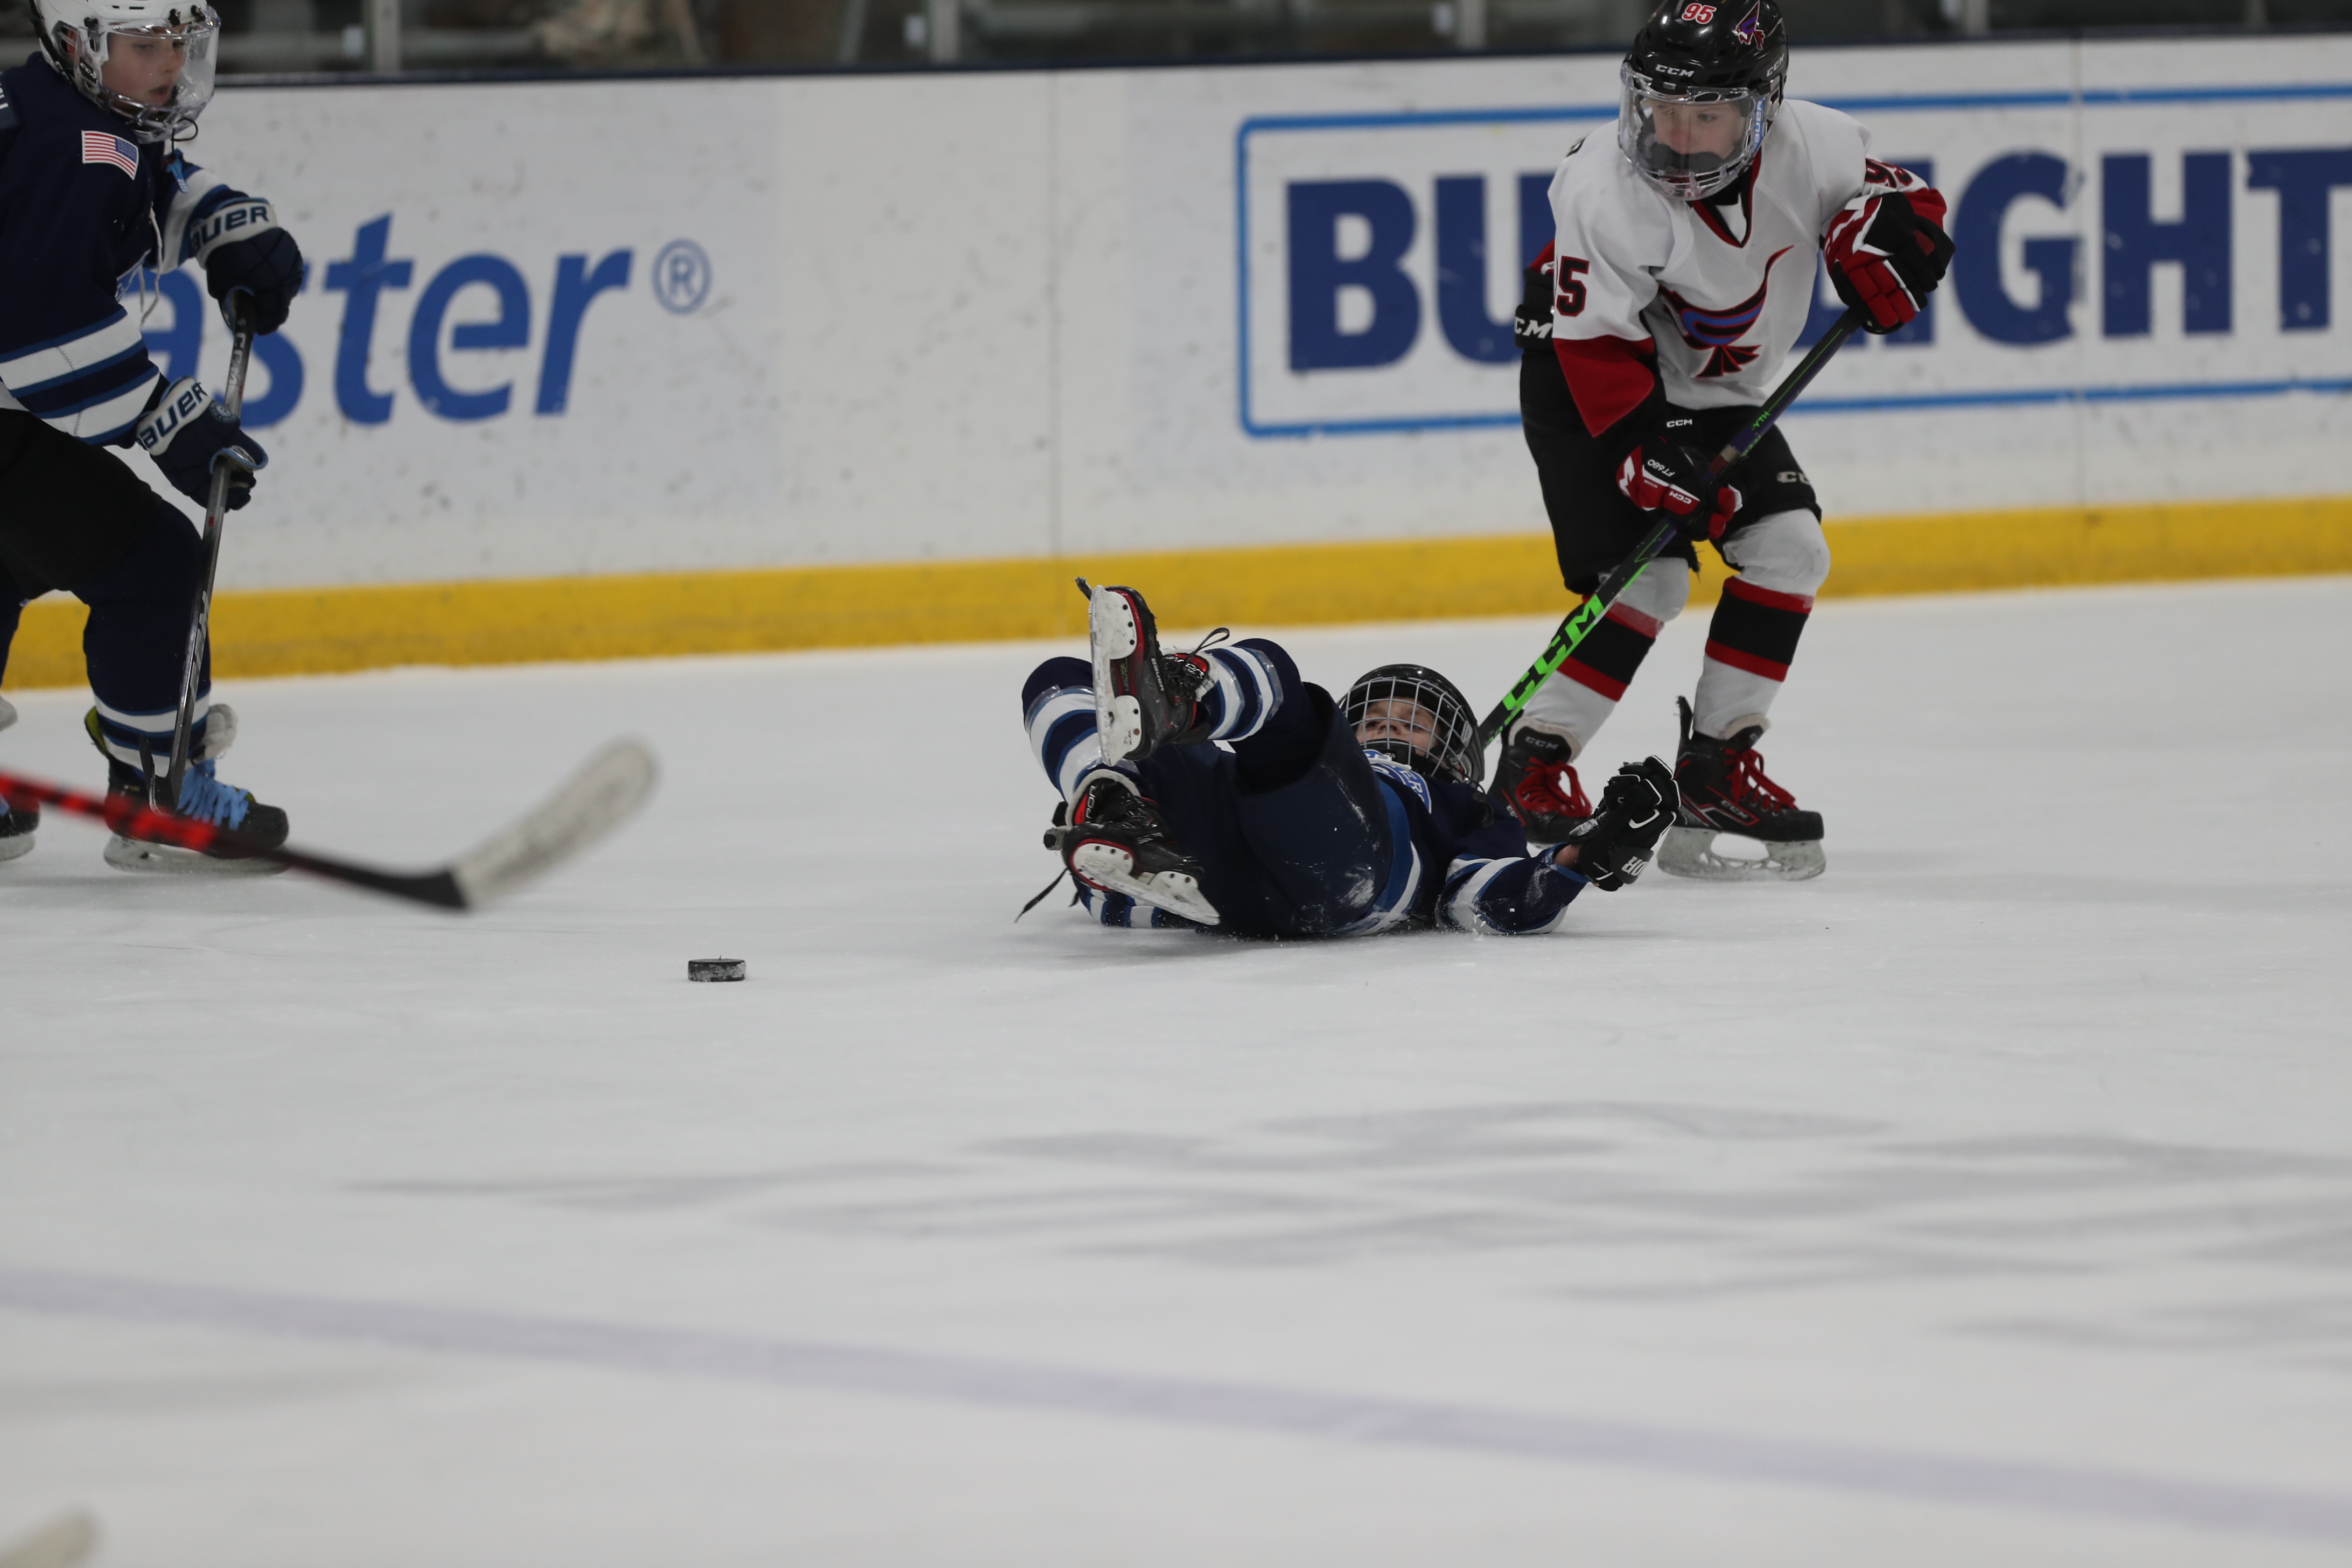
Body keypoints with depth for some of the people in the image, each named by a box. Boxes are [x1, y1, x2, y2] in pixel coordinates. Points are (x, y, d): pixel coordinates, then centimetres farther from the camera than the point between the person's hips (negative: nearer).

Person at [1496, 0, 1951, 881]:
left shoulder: (1806, 146, -17)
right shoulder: (1606, 189, -30)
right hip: (1583, 385, -6)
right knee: (1646, 578, -18)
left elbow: (1909, 205, 0)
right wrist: (1648, 454, -33)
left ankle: (1716, 770, 1)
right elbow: (1599, 346, -27)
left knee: (1790, 546, -6)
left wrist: (1875, 233, -23)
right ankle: (1531, 768, -9)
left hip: (1714, 389, 6)